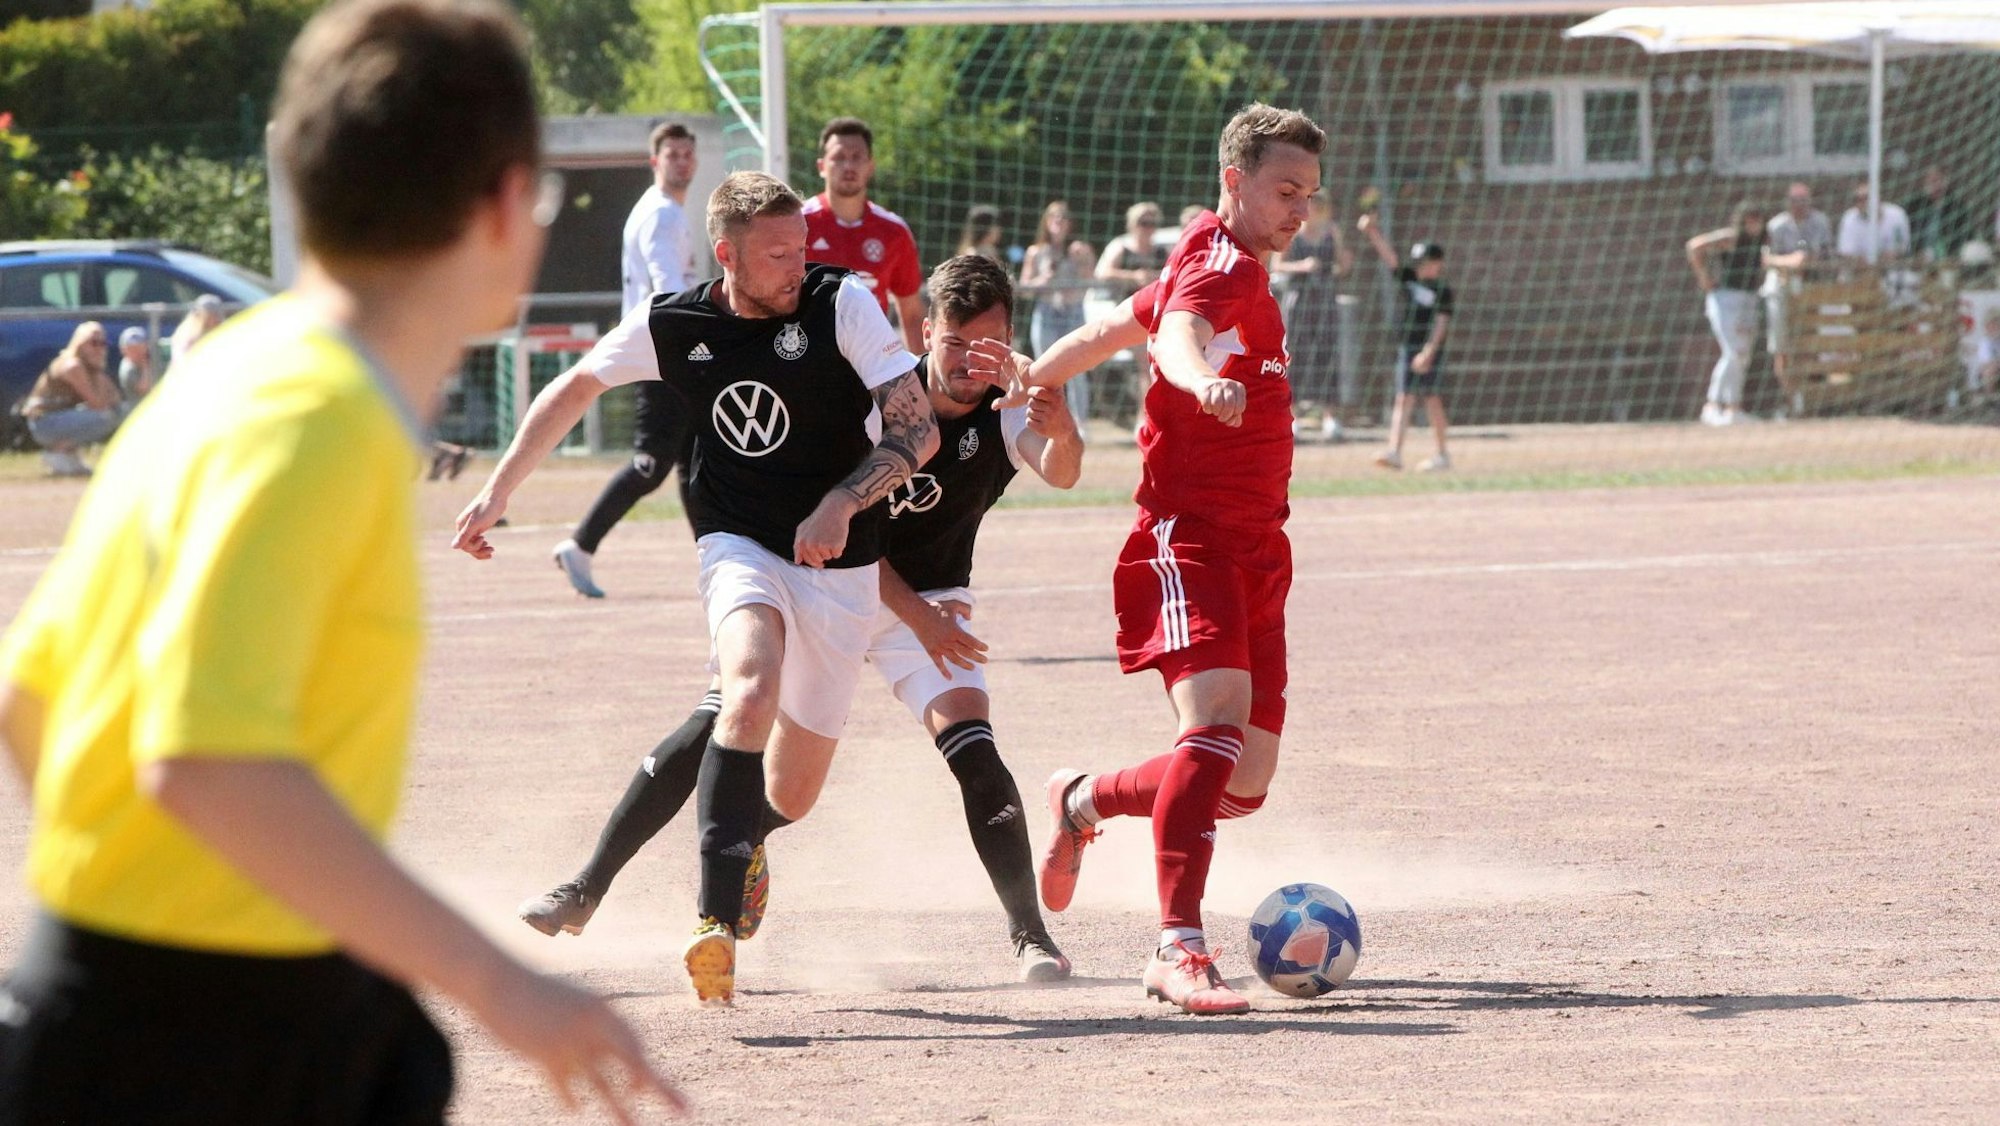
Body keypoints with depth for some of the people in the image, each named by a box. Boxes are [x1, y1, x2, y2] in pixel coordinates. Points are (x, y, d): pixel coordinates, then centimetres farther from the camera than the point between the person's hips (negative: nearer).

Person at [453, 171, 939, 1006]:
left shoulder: (841, 304, -10)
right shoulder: (671, 326, -4)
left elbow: (919, 430, -10)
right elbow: (575, 388, 14)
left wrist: (841, 503, -25)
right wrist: (498, 491, 15)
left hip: (839, 566, 1)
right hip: (740, 550, -1)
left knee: (791, 792, 6)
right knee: (752, 692, -34)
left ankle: (747, 848, 46)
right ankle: (718, 922, -41)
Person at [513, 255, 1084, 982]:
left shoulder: (1007, 411, -18)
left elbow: (1060, 473, -40)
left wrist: (1061, 434, -63)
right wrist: (913, 613, -24)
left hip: (929, 600, 0)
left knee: (973, 751, -22)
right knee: (711, 728, -9)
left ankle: (1030, 934, -13)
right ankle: (586, 891, 0)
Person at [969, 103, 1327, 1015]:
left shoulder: (1238, 271, 20)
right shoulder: (1218, 266, -10)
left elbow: (1118, 326, 31)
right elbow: (1177, 327, -34)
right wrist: (1203, 379, -55)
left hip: (1253, 551, 9)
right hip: (1189, 536, -9)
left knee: (1243, 786, 6)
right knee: (1219, 719, -28)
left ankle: (1083, 804, 31)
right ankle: (1180, 949, -33)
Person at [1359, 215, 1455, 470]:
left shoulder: (1442, 291, -6)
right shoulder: (1408, 279, 8)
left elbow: (1441, 324, -12)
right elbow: (1388, 255, 2)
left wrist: (1428, 352, -20)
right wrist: (1374, 232, -10)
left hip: (1430, 351, -5)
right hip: (1407, 348, 5)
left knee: (1432, 399, 0)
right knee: (1403, 398, -1)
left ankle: (1442, 454, 9)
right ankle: (1394, 451, -8)